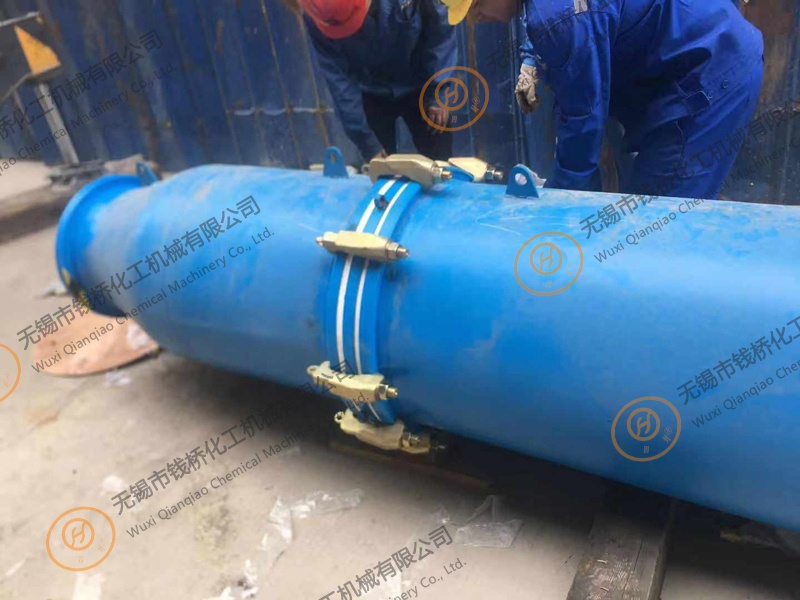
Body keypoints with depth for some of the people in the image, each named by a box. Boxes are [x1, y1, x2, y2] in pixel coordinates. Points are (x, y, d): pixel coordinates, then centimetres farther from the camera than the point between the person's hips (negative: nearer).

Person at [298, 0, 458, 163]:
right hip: (371, 96, 1)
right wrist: (367, 142, -23)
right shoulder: (319, 14, -24)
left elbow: (441, 35, -15)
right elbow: (339, 79, -20)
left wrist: (437, 94, -19)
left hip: (417, 88, 0)